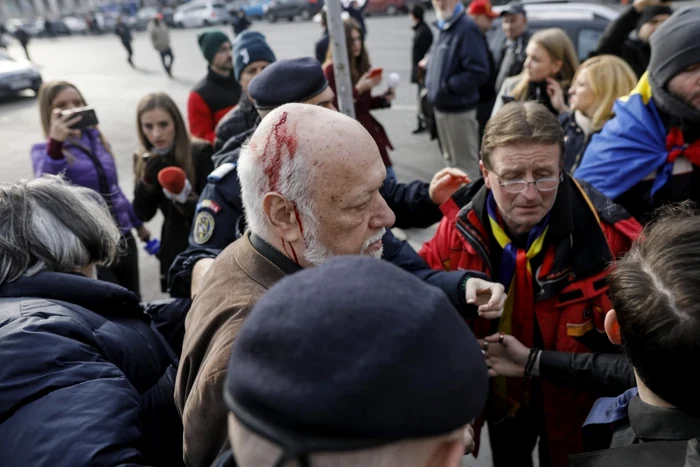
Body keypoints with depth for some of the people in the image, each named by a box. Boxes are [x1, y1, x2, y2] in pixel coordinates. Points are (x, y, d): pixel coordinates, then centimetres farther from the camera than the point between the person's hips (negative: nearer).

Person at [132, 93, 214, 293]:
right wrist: (147, 180, -18)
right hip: (173, 251, 4)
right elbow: (143, 214, -2)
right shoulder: (143, 160, 2)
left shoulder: (201, 152, -13)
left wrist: (188, 199, -32)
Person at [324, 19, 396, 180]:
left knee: (389, 179, 9)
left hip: (369, 129, 7)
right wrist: (358, 89, -22)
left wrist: (384, 99, -1)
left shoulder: (361, 65, 9)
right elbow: (333, 106, -16)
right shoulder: (331, 70, -11)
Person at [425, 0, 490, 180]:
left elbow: (478, 72, -25)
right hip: (442, 107, 10)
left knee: (465, 163, 1)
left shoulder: (467, 28, -17)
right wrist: (431, 81, 6)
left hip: (459, 109, -10)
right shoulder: (444, 28, 12)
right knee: (451, 159, 24)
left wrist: (448, 86, -20)